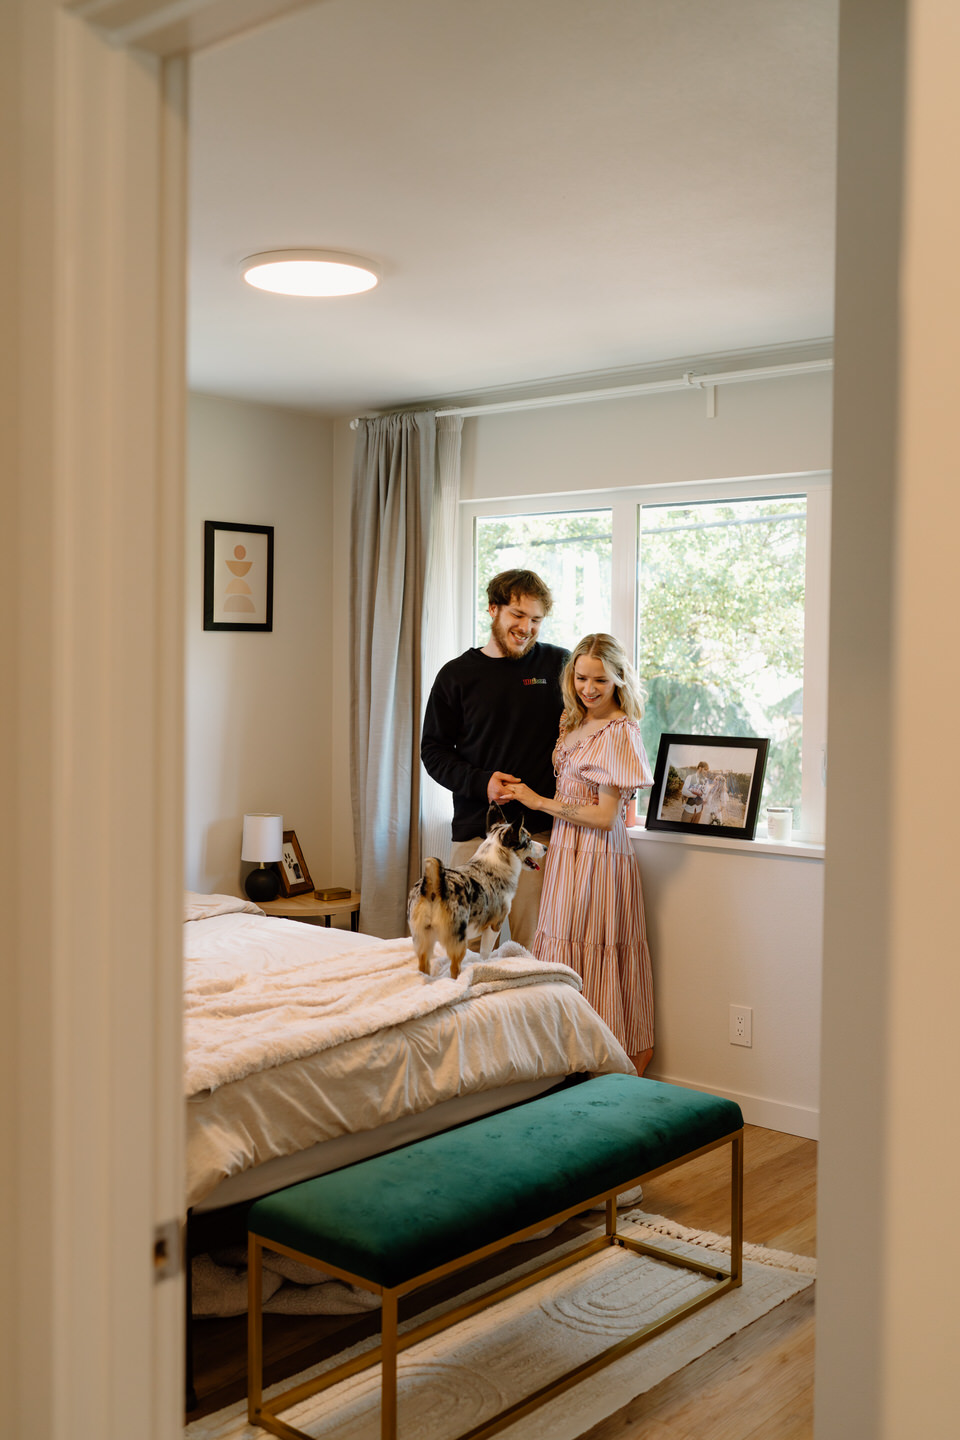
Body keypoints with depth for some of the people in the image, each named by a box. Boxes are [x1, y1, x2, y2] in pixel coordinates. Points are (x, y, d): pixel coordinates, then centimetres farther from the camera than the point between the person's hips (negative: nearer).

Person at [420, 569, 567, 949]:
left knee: (534, 950, -1)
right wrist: (480, 782, -10)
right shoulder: (457, 674, 7)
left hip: (539, 830, -1)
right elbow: (433, 750, 7)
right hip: (475, 829, 1)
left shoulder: (559, 665, 5)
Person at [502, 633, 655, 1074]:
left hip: (598, 857, -8)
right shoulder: (573, 723, 11)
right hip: (565, 851, 8)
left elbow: (606, 816, -16)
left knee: (591, 963, -4)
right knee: (564, 954, 8)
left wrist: (539, 802, -11)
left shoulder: (619, 733, -14)